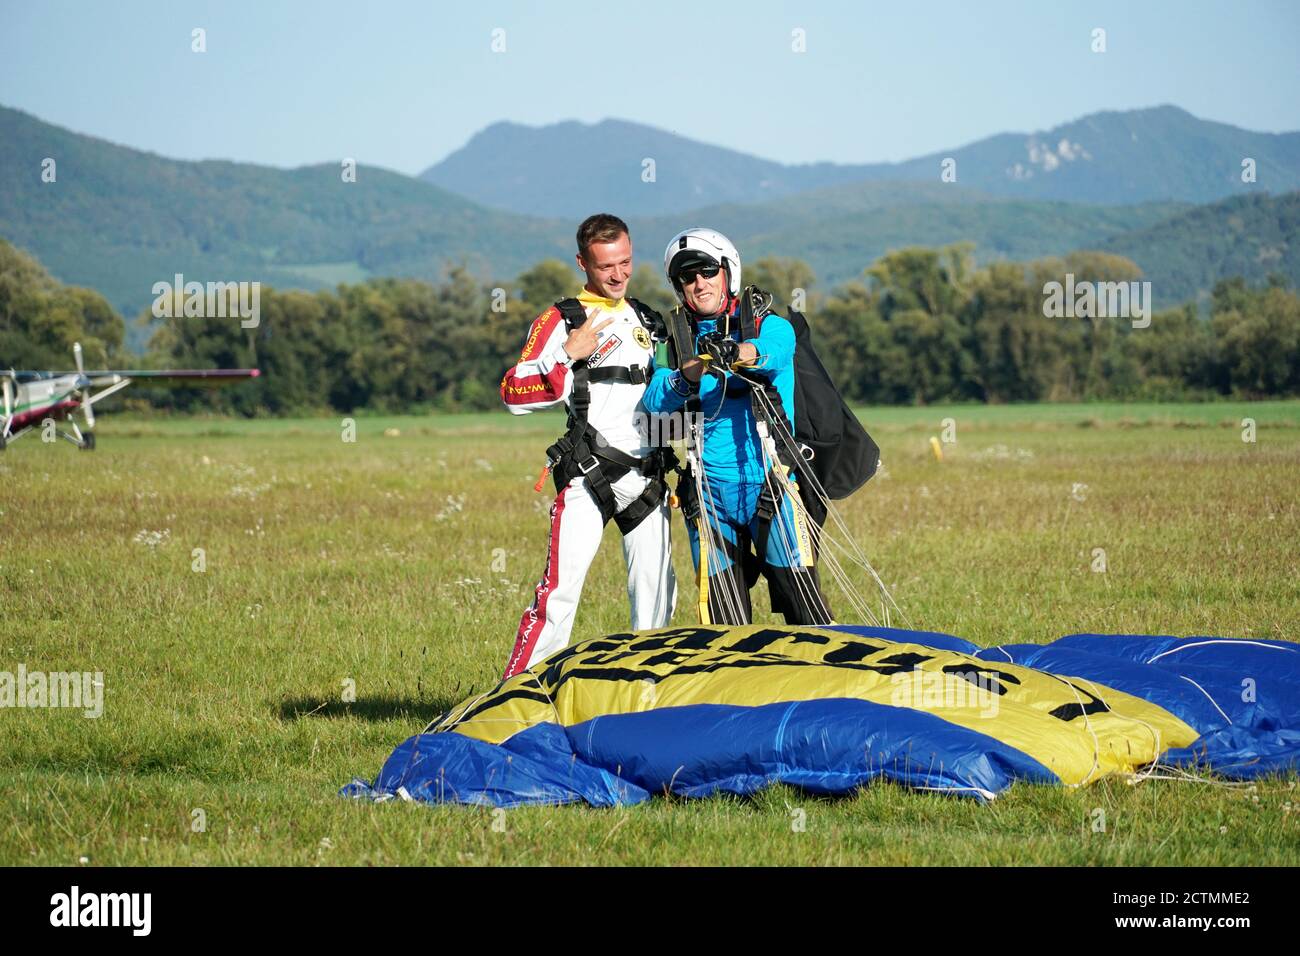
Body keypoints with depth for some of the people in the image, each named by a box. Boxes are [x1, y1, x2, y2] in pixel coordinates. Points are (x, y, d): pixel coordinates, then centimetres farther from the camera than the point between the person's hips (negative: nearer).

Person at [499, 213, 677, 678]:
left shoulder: (650, 322, 19)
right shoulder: (560, 321, 1)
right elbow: (514, 393, -10)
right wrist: (567, 355, -19)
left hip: (649, 476, 6)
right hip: (589, 474, -6)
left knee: (655, 590, 5)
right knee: (562, 586, -14)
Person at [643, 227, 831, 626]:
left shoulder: (768, 326, 2)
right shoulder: (678, 340, 10)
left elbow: (775, 352, -22)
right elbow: (656, 400, -6)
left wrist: (738, 353, -45)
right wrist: (690, 373, -28)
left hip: (767, 484, -3)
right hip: (708, 491, 3)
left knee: (801, 603, -8)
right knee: (721, 618, 4)